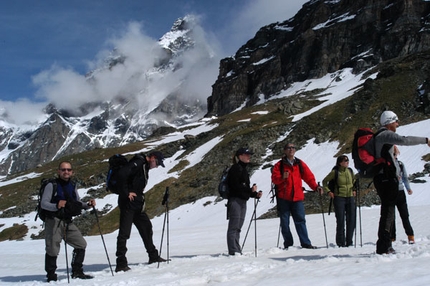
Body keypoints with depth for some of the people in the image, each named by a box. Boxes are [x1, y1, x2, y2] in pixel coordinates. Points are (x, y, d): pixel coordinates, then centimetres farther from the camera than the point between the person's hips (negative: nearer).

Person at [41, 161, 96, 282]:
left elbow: (77, 202, 21)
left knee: (81, 244, 5)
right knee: (52, 249, -5)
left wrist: (88, 205, 1)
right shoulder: (52, 185, -7)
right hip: (54, 221, -6)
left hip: (68, 222, 7)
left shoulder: (73, 186, 13)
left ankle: (77, 272, 17)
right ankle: (51, 276, 11)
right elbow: (43, 203, -13)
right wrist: (56, 206, -31)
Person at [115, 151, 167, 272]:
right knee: (124, 232, -8)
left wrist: (140, 198, 9)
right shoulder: (138, 163, -13)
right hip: (128, 203, -11)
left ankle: (153, 257, 28)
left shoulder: (145, 166, 18)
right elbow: (122, 173, -26)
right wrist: (126, 193, -21)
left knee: (146, 227, 17)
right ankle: (121, 264, -5)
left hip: (137, 204, 11)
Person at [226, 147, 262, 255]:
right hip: (235, 201, -9)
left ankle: (237, 251, 14)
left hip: (242, 201, 9)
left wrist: (255, 194, 9)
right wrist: (250, 190, -18)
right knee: (234, 227, -9)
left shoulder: (243, 169, 21)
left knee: (238, 227, 11)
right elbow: (235, 186, -18)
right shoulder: (236, 168, -8)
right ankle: (233, 251, -10)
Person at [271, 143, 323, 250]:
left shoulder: (300, 164, 12)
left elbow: (309, 176, 8)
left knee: (300, 221, -3)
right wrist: (282, 178, -25)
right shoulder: (279, 165, 5)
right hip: (283, 198, -1)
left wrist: (315, 187, -6)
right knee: (285, 222, 3)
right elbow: (274, 178, -5)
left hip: (297, 197, 1)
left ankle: (306, 243, -1)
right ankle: (288, 244, 11)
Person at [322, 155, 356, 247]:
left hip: (350, 198, 5)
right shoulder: (335, 172, -6)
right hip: (339, 198, -5)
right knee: (340, 221, -3)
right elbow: (324, 181, 4)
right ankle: (341, 242, 6)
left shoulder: (350, 171, 7)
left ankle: (349, 242, 15)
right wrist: (328, 191, -4)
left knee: (351, 220, 3)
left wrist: (354, 190, 13)